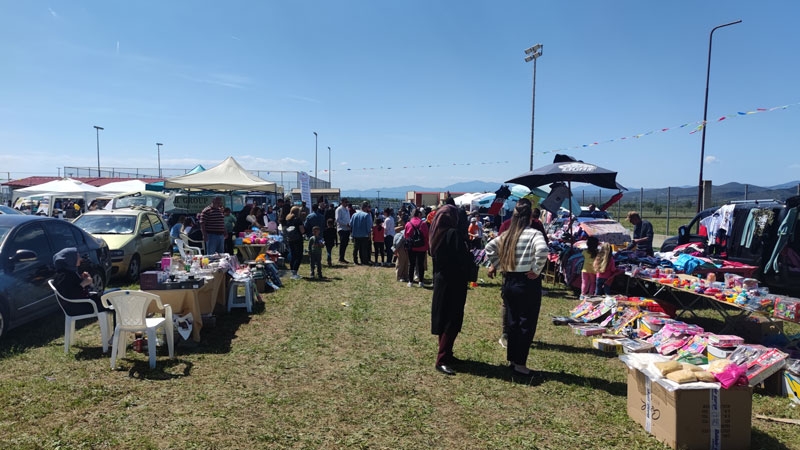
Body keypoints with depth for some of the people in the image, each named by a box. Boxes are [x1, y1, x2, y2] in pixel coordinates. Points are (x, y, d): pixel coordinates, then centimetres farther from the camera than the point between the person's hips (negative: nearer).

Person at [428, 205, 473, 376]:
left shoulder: (437, 233, 6)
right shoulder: (454, 233, -18)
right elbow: (464, 259, -20)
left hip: (440, 281, 8)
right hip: (454, 282, -8)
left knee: (443, 318, 16)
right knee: (452, 320, -4)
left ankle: (445, 354, 26)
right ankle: (442, 360, -4)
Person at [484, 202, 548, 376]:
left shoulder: (508, 234, 7)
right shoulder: (534, 234, -13)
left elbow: (489, 247, 15)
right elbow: (542, 250, -30)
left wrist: (497, 265, 15)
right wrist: (536, 270, -18)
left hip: (509, 282, 6)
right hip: (528, 283, -6)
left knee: (513, 322, 16)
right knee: (527, 324, 5)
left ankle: (512, 359, 25)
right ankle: (520, 363, 10)